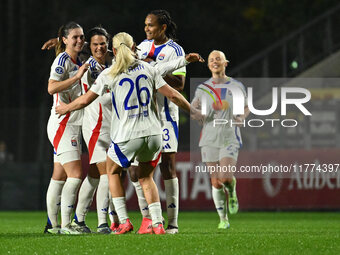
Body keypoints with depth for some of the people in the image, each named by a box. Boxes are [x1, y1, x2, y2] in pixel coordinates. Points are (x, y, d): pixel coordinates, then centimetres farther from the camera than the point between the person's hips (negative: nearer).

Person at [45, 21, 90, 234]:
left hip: (72, 125, 9)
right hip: (62, 124, -9)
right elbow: (52, 88, -23)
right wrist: (77, 76, -28)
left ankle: (52, 225, 13)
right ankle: (65, 225, -17)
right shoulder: (62, 60, -10)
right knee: (75, 174, -16)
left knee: (60, 176, 10)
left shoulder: (78, 62, 16)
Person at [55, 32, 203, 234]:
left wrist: (66, 108, 22)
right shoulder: (147, 68, 6)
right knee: (146, 178, 19)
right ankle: (158, 224, 5)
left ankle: (124, 221, 11)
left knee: (113, 171, 21)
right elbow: (172, 95, 3)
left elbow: (85, 100, 3)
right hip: (153, 132, 3)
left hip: (127, 136, -3)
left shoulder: (109, 74, 0)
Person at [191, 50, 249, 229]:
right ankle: (223, 219, 10)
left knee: (225, 177, -19)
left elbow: (246, 107, 16)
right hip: (209, 139, 2)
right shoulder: (203, 88, 9)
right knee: (215, 181, -1)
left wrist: (242, 117, -6)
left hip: (230, 138, -2)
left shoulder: (236, 86, 5)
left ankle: (232, 193, 16)